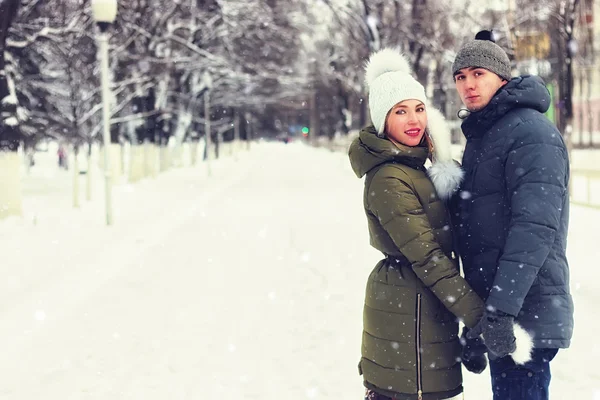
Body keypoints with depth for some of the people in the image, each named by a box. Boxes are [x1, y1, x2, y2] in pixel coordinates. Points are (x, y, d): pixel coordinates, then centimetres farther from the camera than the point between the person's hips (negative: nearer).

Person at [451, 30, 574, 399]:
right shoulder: (480, 136, 17)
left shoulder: (532, 133, -12)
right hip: (495, 308, 9)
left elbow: (535, 226, -23)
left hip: (524, 313, -9)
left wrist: (502, 305, -28)